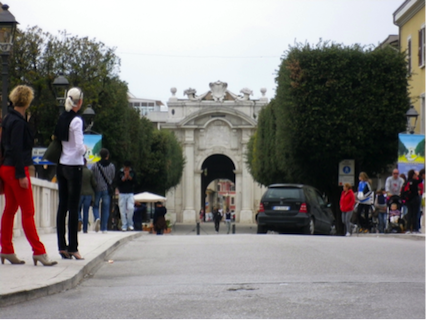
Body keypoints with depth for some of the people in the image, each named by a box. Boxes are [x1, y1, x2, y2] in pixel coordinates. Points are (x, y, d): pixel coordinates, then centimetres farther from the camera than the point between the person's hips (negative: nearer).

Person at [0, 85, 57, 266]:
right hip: (16, 170, -9)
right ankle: (38, 252, -5)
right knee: (28, 212, -7)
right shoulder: (18, 122, -16)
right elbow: (17, 149, -20)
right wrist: (21, 175, -19)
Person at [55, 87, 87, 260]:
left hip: (61, 165, 7)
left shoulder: (61, 118, 7)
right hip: (74, 166, -7)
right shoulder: (76, 121, -13)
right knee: (73, 207, -3)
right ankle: (72, 248, -2)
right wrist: (84, 150, 3)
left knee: (62, 205, 8)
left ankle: (62, 246, 8)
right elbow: (79, 147, -19)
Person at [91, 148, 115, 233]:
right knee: (105, 208, 5)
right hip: (107, 189, 1)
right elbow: (113, 178, 6)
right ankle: (104, 228, 3)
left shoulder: (95, 166, -3)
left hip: (97, 189, -1)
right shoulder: (111, 166, 2)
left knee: (95, 206, 11)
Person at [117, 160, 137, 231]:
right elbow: (117, 183, -6)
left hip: (130, 194, 1)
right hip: (122, 194, -1)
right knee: (122, 211, -2)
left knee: (131, 208, -16)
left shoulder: (133, 173, 8)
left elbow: (135, 182, 0)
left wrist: (129, 177, -12)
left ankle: (130, 224, 0)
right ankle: (124, 226, 4)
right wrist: (124, 177, -15)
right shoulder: (120, 173, 2)